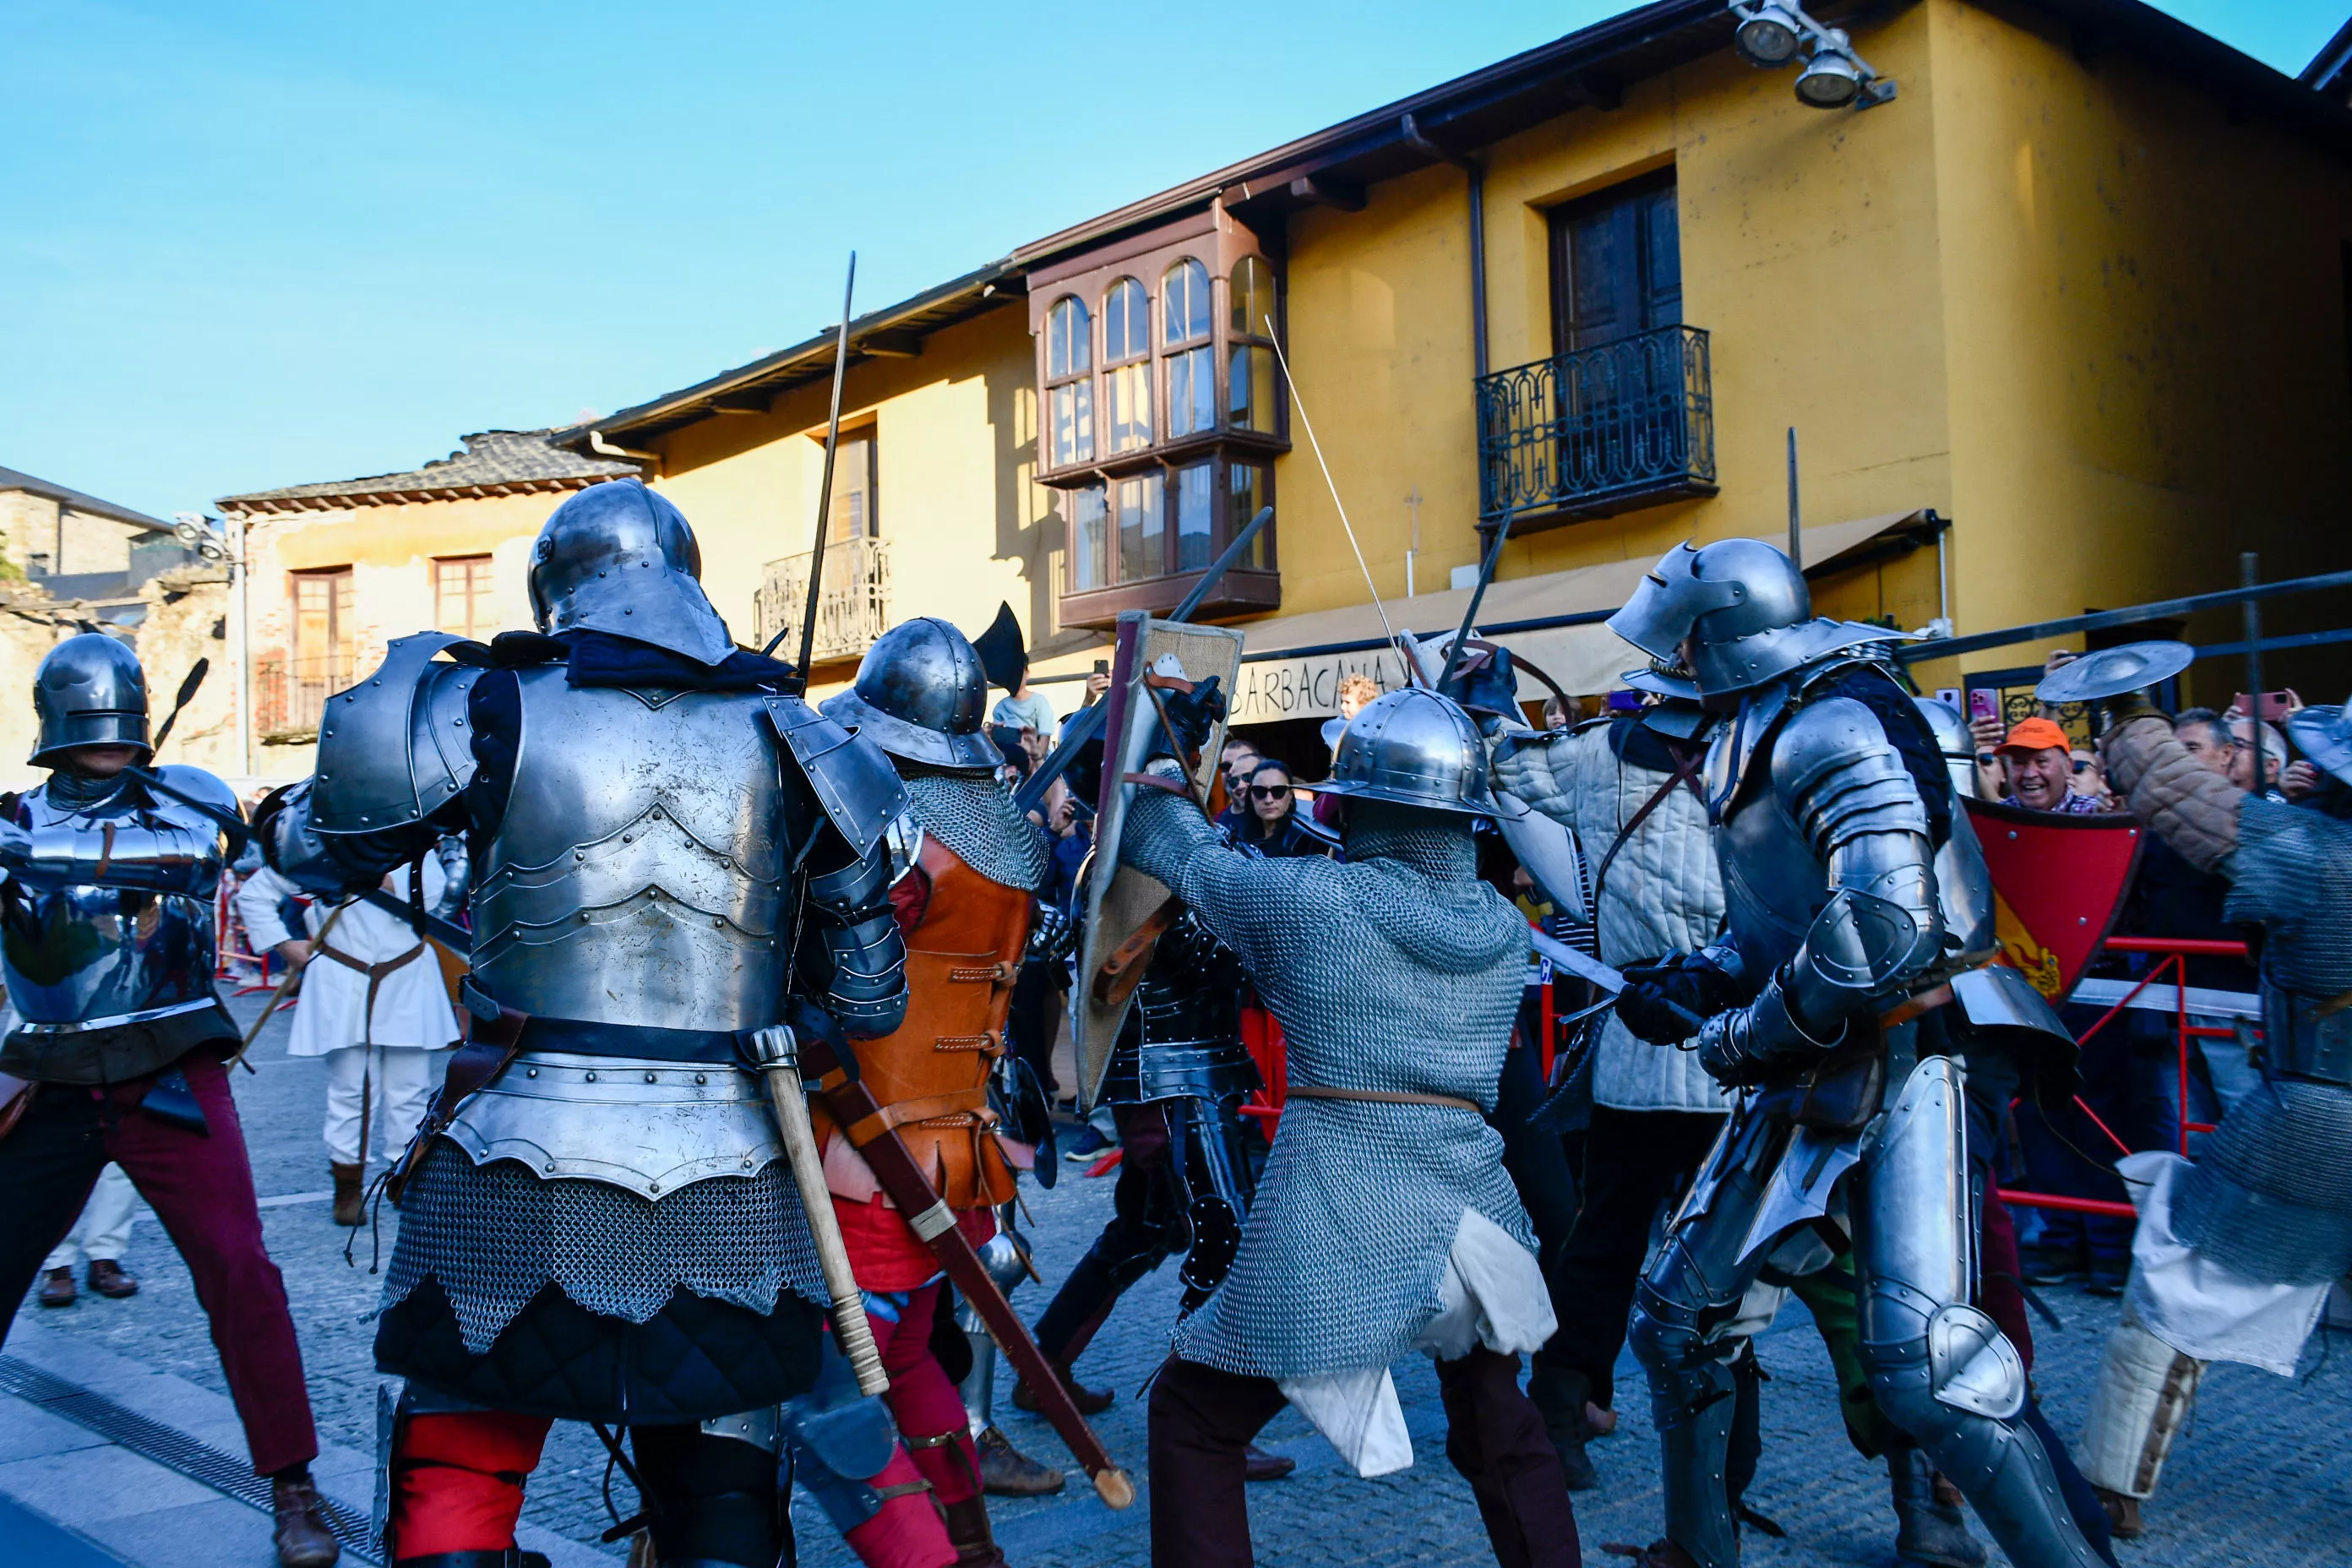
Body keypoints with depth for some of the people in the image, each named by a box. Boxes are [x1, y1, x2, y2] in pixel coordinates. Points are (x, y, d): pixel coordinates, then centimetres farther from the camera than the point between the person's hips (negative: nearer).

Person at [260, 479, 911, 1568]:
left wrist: (281, 819, 34)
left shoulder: (491, 712, -3)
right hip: (727, 1182, 2)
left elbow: (322, 850, 12)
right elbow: (867, 998, 8)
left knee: (457, 1470, 15)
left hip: (519, 1171, -2)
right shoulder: (792, 741, 4)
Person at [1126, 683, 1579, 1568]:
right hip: (1471, 1211, 5)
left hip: (1331, 1221, -5)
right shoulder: (1504, 927, 5)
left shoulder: (1309, 897, -9)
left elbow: (1173, 851, 5)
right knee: (1501, 1432, 28)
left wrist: (1168, 747, 22)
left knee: (1192, 1418, 14)